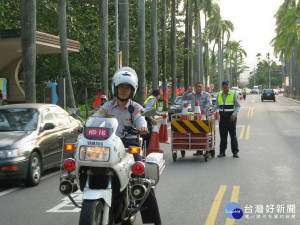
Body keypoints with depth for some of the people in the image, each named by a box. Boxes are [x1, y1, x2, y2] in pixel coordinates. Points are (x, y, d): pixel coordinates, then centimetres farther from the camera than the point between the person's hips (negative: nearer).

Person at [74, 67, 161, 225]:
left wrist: (142, 127, -37)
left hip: (129, 143, -2)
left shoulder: (135, 107, 8)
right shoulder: (108, 106, 13)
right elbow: (96, 117, -2)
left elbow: (140, 119, -12)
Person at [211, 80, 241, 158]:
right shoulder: (219, 95, 12)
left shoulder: (234, 94, -1)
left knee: (233, 135, 1)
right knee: (223, 135, 6)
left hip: (231, 117, -4)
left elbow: (238, 106, -2)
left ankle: (235, 152, 8)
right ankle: (222, 152, 12)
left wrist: (234, 114, -15)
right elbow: (216, 105, 18)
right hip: (222, 117, 4)